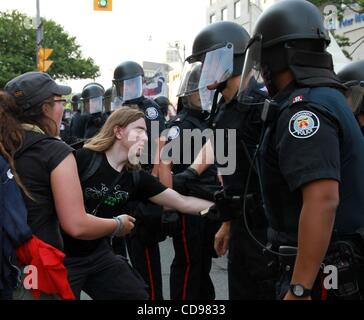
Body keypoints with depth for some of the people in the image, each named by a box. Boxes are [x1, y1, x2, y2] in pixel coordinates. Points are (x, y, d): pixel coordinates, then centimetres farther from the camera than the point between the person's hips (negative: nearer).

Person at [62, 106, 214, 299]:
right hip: (64, 256, -6)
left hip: (97, 252, 6)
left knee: (137, 295, 8)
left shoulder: (136, 177, -2)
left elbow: (182, 202, 1)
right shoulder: (82, 159, -19)